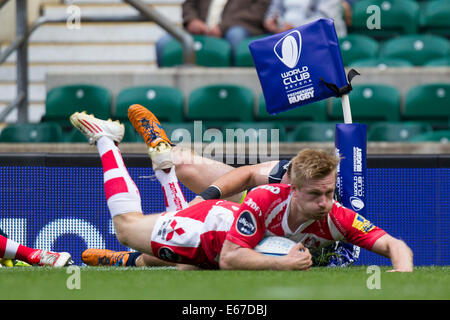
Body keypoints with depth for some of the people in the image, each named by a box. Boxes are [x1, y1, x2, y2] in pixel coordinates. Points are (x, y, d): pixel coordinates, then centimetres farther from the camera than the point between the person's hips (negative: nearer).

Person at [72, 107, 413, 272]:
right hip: (208, 224, -5)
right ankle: (107, 141, 39)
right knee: (126, 225, 20)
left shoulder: (336, 218, -36)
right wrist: (283, 263, -54)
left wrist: (403, 270, -59)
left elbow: (395, 245, -37)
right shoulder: (264, 199, -45)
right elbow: (229, 259, -44)